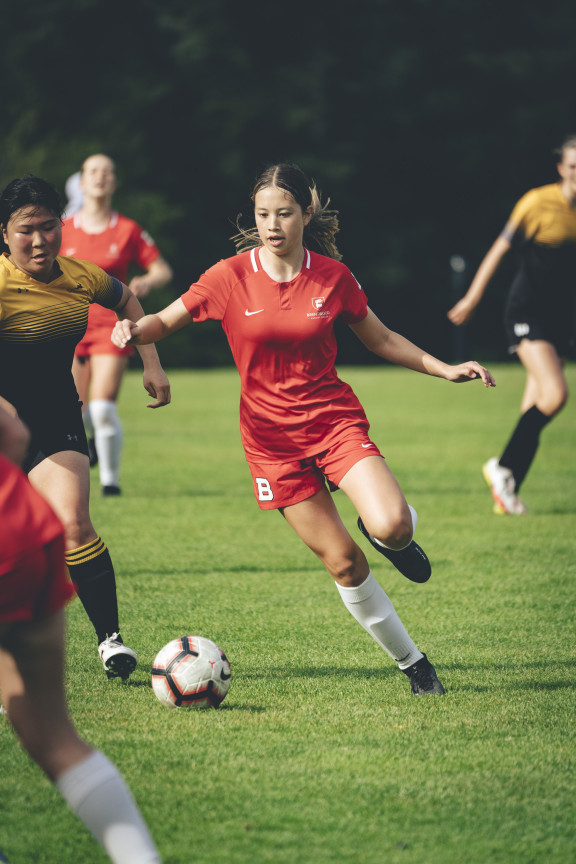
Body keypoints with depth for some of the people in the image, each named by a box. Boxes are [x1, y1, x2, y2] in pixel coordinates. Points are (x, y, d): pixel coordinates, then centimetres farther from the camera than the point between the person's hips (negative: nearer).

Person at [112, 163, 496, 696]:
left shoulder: (332, 276, -1)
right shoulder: (231, 277, -5)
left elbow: (381, 339, 12)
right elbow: (166, 321, 1)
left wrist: (444, 370, 3)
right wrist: (135, 330, -21)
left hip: (335, 421, 0)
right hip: (272, 440, 0)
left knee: (391, 527, -26)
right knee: (343, 562, -2)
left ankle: (393, 536, 13)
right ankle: (411, 662, 15)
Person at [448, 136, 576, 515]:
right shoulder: (539, 202, -11)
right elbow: (500, 249, -6)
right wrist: (472, 298, -6)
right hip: (527, 311, -6)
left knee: (537, 405, 5)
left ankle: (507, 492, 12)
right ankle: (503, 467, -5)